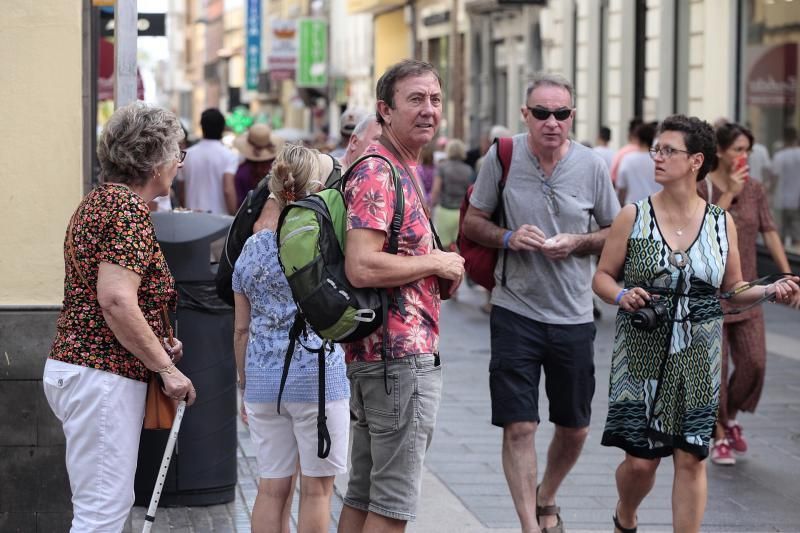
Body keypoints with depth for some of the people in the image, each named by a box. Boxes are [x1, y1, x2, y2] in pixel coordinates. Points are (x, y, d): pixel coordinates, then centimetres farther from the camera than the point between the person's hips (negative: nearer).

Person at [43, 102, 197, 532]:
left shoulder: (98, 201, 16)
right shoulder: (130, 211, -15)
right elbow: (117, 301, -24)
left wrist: (157, 346, 13)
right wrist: (166, 367, -16)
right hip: (103, 377, -10)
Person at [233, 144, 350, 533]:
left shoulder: (253, 248, 7)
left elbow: (242, 329, 10)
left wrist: (245, 384, 20)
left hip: (263, 379, 5)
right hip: (317, 373, -4)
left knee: (272, 487, 10)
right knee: (316, 487, 4)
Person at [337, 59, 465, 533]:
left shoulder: (405, 170, 17)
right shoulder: (378, 174, -16)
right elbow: (362, 268, -27)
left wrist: (442, 273, 10)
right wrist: (436, 263, -14)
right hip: (401, 356, -11)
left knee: (364, 494, 14)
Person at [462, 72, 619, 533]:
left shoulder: (592, 166, -2)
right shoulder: (502, 157, -5)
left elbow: (618, 233, 7)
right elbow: (473, 222, 4)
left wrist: (578, 243, -12)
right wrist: (508, 238, -16)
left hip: (574, 317, 2)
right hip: (515, 311, -2)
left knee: (574, 429, 12)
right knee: (519, 427, -8)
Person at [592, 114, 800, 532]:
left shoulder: (721, 224, 2)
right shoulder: (633, 217, -2)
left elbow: (733, 290, 10)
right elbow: (603, 277, 4)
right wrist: (621, 296, -18)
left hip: (697, 357, 1)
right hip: (642, 354, -1)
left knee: (691, 458, 0)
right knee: (640, 459, 1)